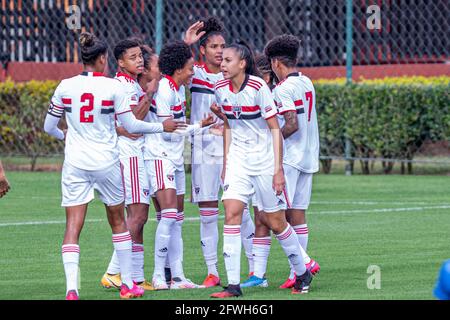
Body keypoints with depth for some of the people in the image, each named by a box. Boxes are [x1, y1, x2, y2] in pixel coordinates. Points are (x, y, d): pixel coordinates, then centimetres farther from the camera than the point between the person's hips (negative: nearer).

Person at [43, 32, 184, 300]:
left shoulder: (65, 87, 0)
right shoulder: (113, 87, -7)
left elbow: (49, 126, 8)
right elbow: (132, 125, -2)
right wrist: (162, 127, 13)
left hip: (75, 163, 1)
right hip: (106, 162, -1)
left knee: (73, 226, -2)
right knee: (118, 220, 17)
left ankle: (71, 289, -17)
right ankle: (128, 283, 24)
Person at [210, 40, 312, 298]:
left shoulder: (258, 88, -16)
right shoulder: (221, 89, 1)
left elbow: (275, 129, -12)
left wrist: (278, 169, -15)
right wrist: (226, 164, 13)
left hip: (265, 159, -5)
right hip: (238, 158, 5)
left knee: (275, 221, 2)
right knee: (231, 213, -11)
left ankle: (303, 273, 25)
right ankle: (233, 284, -12)